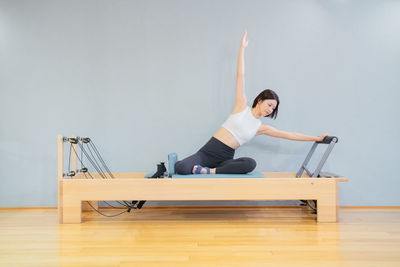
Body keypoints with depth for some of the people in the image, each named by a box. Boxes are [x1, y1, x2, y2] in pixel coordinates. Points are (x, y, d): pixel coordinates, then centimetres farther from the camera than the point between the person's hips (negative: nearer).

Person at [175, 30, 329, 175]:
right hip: (208, 151, -3)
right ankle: (176, 161, 2)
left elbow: (290, 135, 17)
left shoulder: (261, 127, 13)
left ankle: (210, 171, -23)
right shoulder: (243, 106, 4)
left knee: (250, 163, -32)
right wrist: (242, 47, -1)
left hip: (225, 159, 4)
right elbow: (240, 75, 1)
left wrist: (316, 138, 17)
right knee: (181, 168, -31)